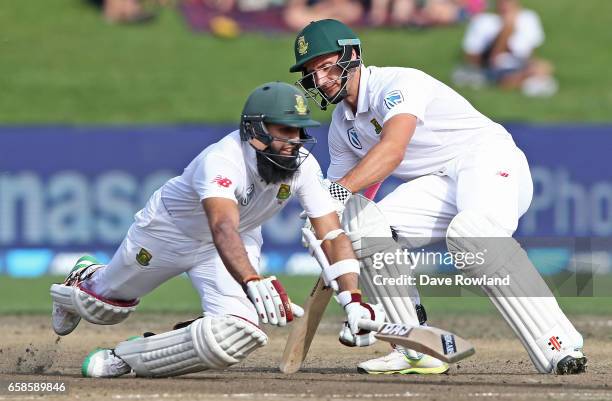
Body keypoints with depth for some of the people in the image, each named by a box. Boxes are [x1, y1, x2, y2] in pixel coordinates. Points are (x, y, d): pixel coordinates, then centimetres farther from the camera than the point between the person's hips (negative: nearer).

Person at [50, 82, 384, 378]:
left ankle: (123, 359, -3)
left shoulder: (303, 165, -25)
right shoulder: (222, 160, -42)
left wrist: (352, 301, -38)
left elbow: (332, 235, -25)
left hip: (240, 241, 3)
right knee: (104, 307, 18)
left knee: (237, 333, -24)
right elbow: (223, 231, -57)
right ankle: (85, 281, 59)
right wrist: (254, 283, -74)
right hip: (170, 229, -3)